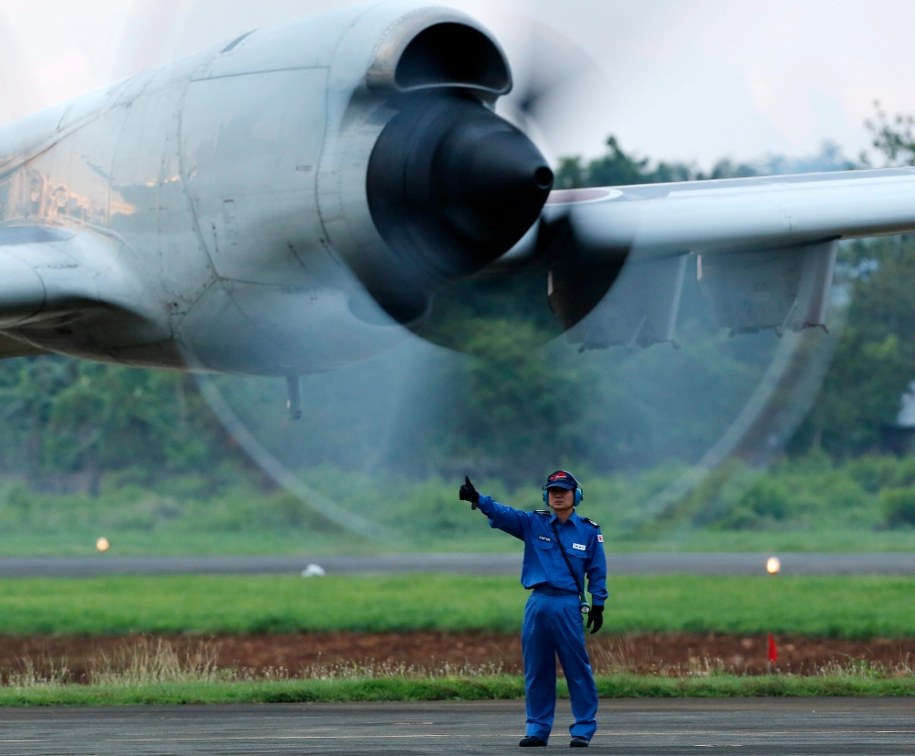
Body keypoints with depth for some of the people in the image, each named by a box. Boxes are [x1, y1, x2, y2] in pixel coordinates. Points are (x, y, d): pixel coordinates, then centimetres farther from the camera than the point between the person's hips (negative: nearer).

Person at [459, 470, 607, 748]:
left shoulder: (588, 531, 4)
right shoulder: (532, 523, 8)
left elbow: (597, 571, 7)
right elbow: (502, 513, -6)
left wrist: (597, 605, 2)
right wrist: (477, 499, -22)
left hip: (569, 605, -3)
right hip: (537, 604, 3)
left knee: (577, 668, -4)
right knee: (536, 670, 6)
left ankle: (584, 728, 3)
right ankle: (538, 728, 14)